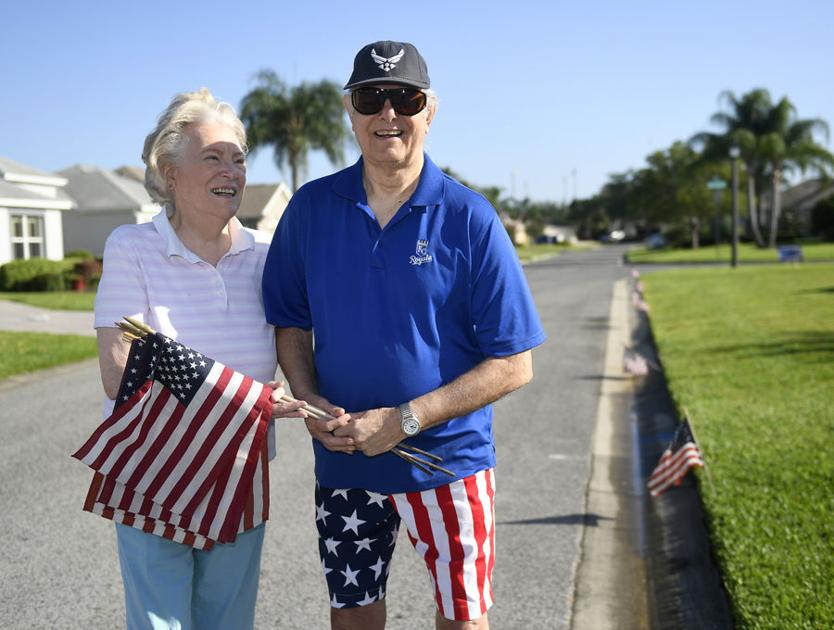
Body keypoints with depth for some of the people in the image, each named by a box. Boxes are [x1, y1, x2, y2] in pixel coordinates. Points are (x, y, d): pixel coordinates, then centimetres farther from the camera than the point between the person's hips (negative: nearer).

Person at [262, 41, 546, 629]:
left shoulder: (470, 218, -10)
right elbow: (290, 322, 9)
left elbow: (514, 364, -11)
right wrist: (308, 400, -9)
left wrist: (405, 420, -17)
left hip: (448, 456, -2)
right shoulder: (311, 208, -1)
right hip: (342, 459, 3)